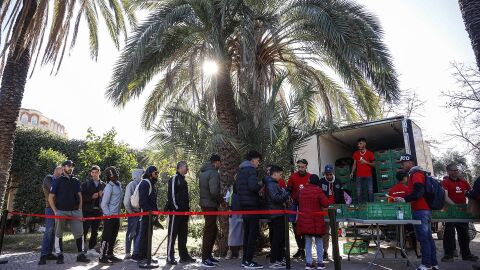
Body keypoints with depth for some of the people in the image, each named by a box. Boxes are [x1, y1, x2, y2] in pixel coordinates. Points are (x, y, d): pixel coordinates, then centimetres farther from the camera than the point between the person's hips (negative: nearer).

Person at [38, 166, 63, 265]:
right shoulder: (48, 178, -1)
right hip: (51, 208, -6)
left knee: (54, 231, 4)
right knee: (49, 231, -12)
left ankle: (49, 253, 8)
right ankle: (43, 255, -9)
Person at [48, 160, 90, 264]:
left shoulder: (76, 181, 12)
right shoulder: (58, 181, 1)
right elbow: (51, 197, 0)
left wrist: (79, 210, 6)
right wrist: (55, 211, -7)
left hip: (75, 211, 3)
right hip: (61, 211, -3)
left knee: (79, 233, 1)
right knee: (59, 234, 6)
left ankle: (80, 255, 8)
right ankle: (59, 256, 16)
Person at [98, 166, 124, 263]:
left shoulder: (118, 184, 8)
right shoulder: (109, 186, -17)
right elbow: (104, 203, -16)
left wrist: (118, 213, 12)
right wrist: (109, 215, -15)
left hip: (116, 215, 8)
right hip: (109, 216, -8)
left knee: (113, 237, 16)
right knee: (106, 237, 1)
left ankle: (110, 254, 28)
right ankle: (102, 257, 11)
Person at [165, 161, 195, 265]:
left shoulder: (183, 180, 19)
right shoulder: (174, 178, -8)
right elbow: (171, 194, -16)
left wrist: (187, 208, 16)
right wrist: (176, 207, -17)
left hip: (183, 211, 9)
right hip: (175, 211, -9)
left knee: (183, 235, 12)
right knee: (172, 234, -3)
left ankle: (184, 256, 19)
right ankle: (170, 257, 3)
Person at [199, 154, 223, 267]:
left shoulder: (203, 172, 12)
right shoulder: (214, 173, -16)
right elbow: (214, 191, -27)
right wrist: (221, 200, -8)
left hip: (204, 204, 9)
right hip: (211, 205, -9)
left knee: (212, 230, 17)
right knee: (209, 231, -1)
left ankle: (208, 255, 25)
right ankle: (205, 259, 6)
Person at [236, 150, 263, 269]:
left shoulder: (240, 170, 16)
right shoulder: (251, 169, -12)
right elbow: (253, 186, -26)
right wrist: (261, 187, -8)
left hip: (243, 204, 9)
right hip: (252, 205, -9)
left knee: (247, 232, 14)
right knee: (253, 233, -3)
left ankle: (245, 259, 19)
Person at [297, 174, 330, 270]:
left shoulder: (301, 191, 4)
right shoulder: (318, 190, -11)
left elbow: (299, 204, 16)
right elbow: (326, 204, -12)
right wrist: (319, 203, 6)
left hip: (304, 219, 4)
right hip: (316, 220, -4)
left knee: (308, 241, 11)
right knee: (319, 241, 11)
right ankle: (320, 262, 15)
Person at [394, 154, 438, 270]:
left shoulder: (416, 174, -11)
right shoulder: (417, 174, 20)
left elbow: (419, 192, -23)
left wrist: (405, 199, -24)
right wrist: (405, 199, 19)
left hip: (420, 211, -10)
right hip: (425, 210, 10)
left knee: (423, 238, -6)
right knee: (428, 237, 11)